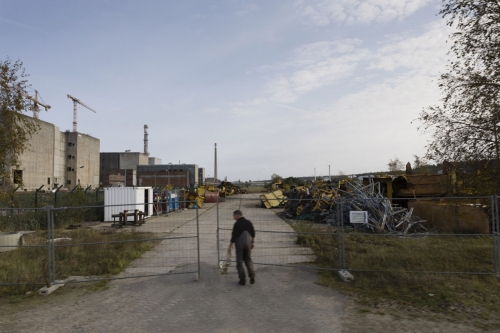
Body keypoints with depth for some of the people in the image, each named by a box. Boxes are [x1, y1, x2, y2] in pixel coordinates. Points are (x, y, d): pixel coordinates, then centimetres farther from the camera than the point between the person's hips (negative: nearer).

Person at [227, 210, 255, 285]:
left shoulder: (237, 224, -13)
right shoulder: (248, 222, 5)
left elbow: (234, 236, -14)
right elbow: (253, 234, 11)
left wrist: (230, 246, -8)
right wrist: (252, 242, 22)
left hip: (239, 244, -5)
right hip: (248, 243, 5)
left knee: (239, 262, 7)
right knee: (248, 259, 19)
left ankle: (242, 280, 9)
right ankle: (252, 276, 5)